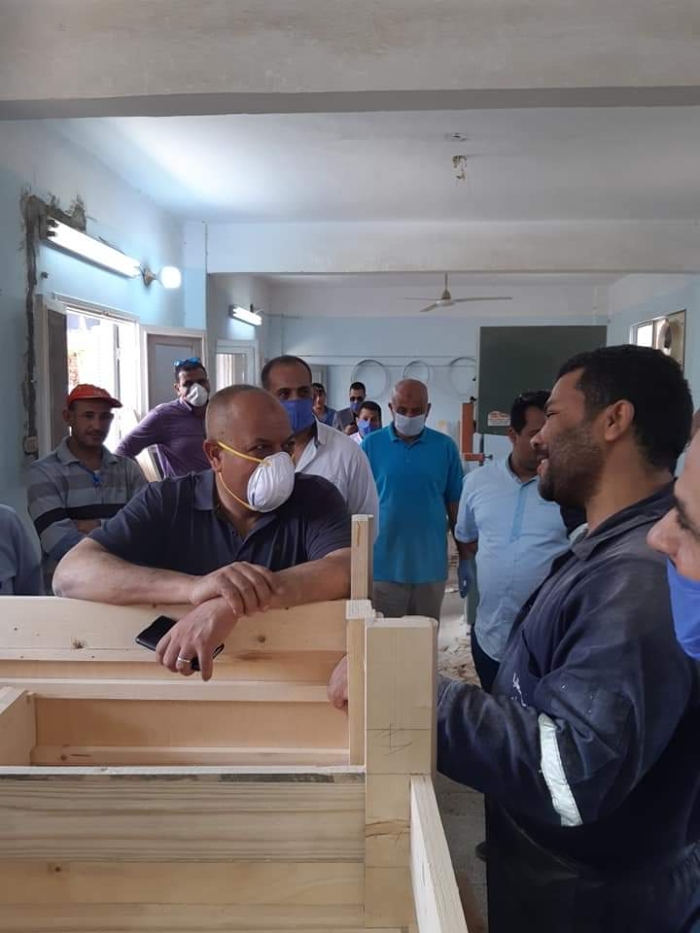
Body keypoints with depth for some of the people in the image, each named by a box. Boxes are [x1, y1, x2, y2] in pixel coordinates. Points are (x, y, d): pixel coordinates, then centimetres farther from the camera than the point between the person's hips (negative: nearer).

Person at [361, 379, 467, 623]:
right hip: (383, 565, -1)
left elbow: (455, 505, 5)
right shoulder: (370, 445, -3)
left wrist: (465, 557, 6)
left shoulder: (445, 447, -1)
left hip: (430, 565, 1)